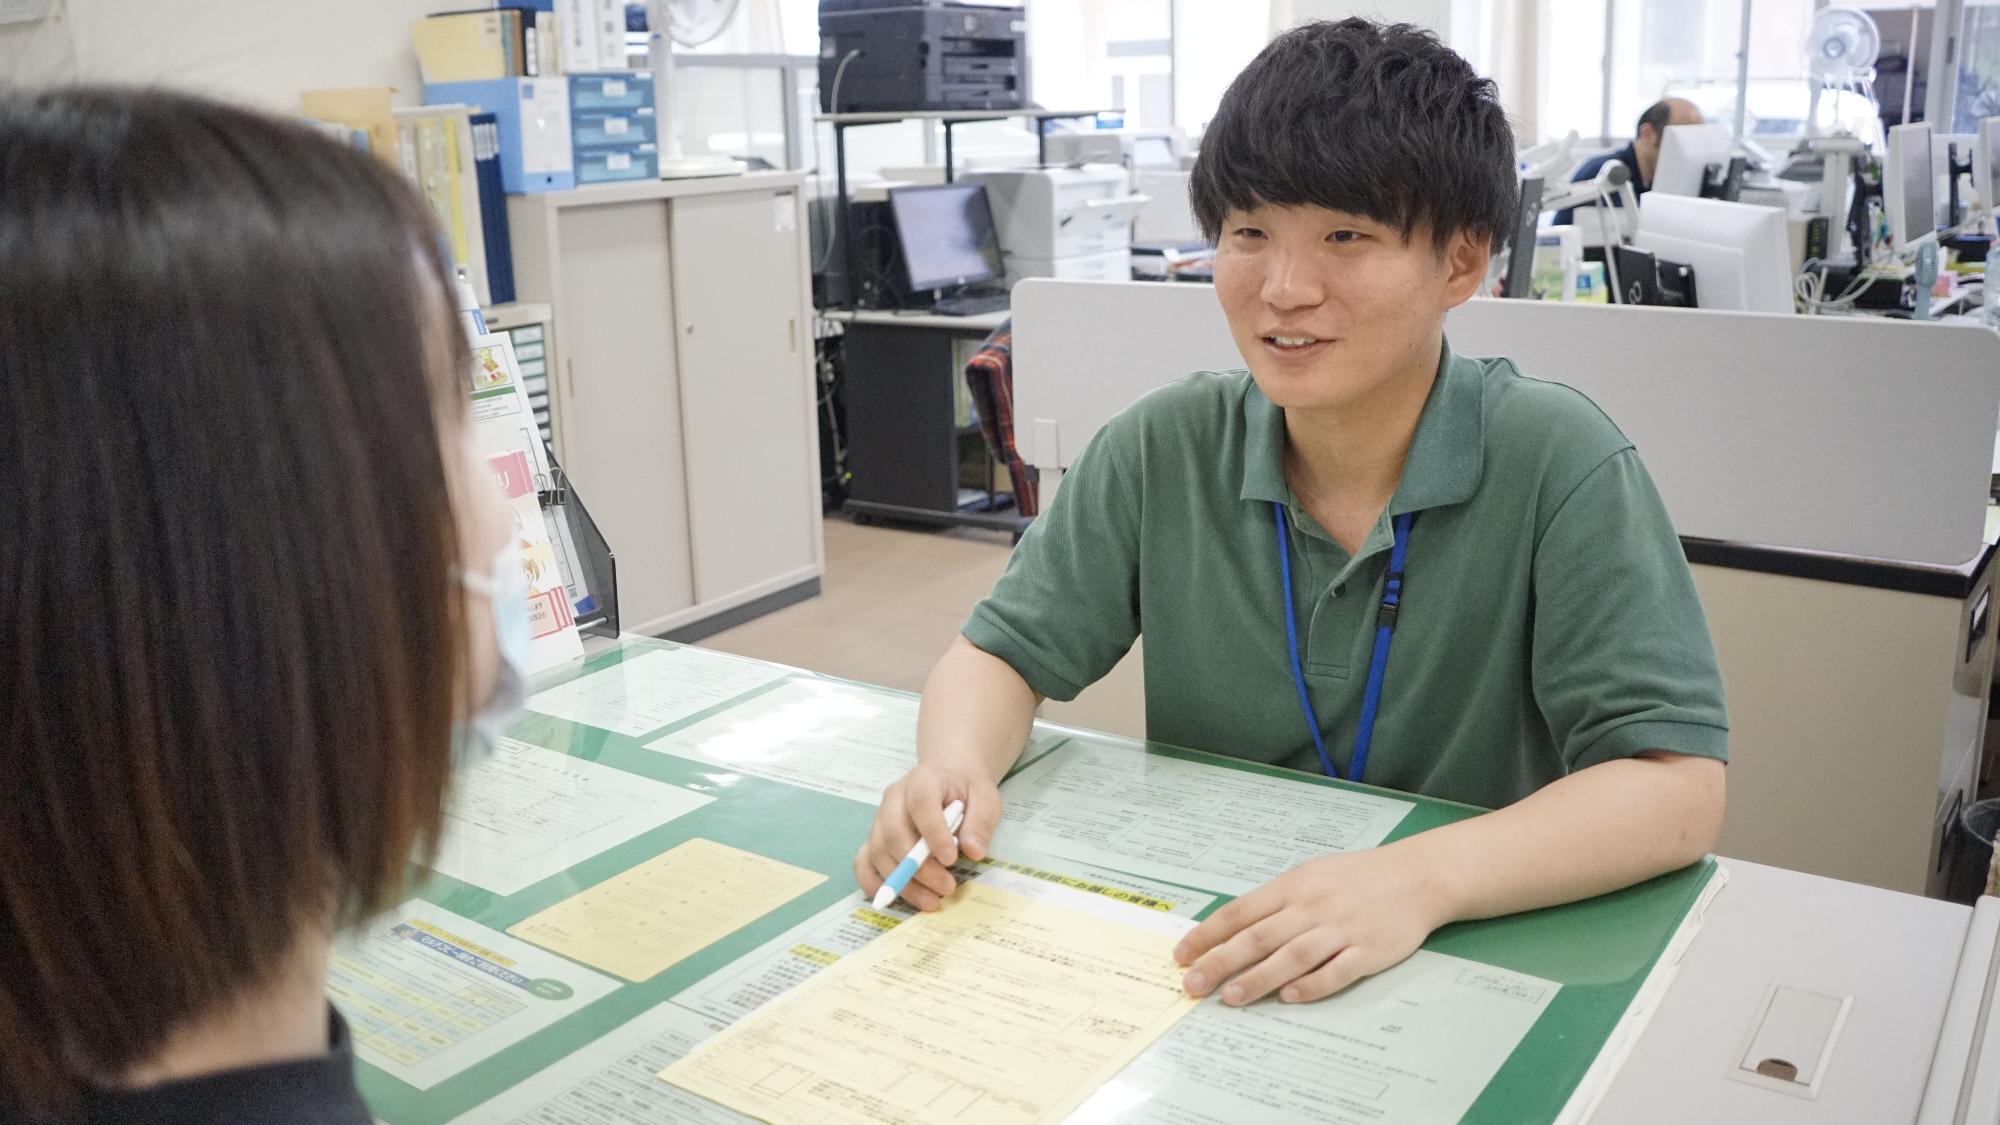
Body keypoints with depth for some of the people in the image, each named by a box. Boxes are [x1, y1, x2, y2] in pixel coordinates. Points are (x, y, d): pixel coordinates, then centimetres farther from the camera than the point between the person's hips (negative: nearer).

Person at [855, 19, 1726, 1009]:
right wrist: (954, 767, -20)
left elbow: (1676, 785, -18)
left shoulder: (1557, 466, -13)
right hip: (1194, 956, 2)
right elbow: (1007, 651, 3)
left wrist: (1424, 877, -35)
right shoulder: (1163, 452, -3)